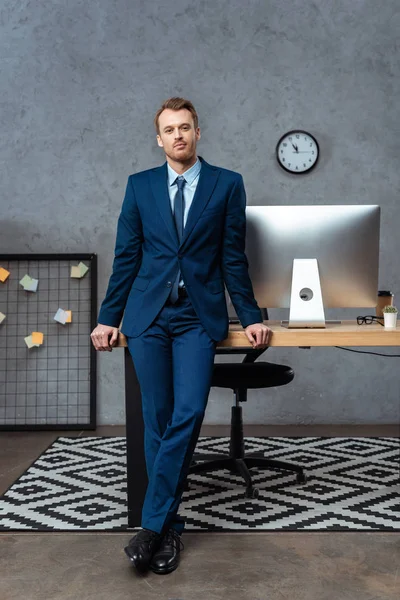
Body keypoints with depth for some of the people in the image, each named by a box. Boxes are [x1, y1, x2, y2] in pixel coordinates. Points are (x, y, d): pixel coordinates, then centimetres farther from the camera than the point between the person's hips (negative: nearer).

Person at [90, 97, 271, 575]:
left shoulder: (227, 184, 6)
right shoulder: (140, 185, 10)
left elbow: (233, 258, 7)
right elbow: (126, 257, 10)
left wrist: (250, 317, 6)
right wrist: (108, 318, 8)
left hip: (199, 316, -1)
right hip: (148, 315, 2)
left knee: (187, 415, -15)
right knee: (157, 422, 2)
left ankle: (152, 523, -3)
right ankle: (170, 527, 15)